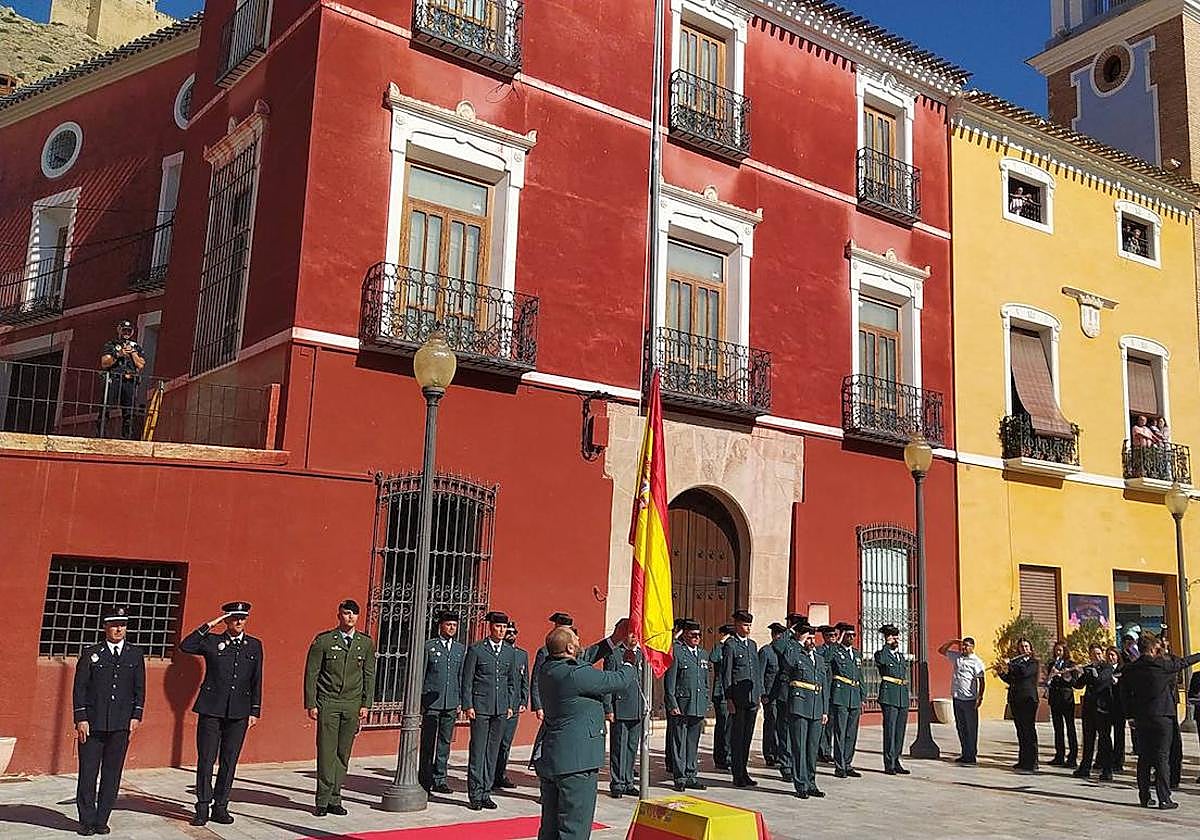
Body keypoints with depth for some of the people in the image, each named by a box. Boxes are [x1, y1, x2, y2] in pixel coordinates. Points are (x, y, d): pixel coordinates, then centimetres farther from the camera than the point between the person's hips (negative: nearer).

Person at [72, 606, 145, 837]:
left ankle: (102, 820, 15)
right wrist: (81, 719, -6)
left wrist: (136, 716, 1)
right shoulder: (90, 654, 4)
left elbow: (140, 688, 10)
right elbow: (79, 688, 2)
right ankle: (87, 821, 13)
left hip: (121, 724, 2)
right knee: (88, 772, 2)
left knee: (112, 774, 5)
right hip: (93, 723, -1)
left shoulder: (136, 654, 9)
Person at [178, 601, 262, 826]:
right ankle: (202, 808, 10)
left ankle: (220, 807, 16)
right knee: (206, 759, 0)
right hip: (211, 708, -2)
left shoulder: (255, 645, 9)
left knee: (230, 761, 6)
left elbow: (257, 681, 10)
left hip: (239, 712, 2)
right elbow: (185, 646, -13)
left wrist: (255, 711, 6)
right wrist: (208, 626, -12)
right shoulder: (212, 641, 4)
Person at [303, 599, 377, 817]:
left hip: (352, 705, 3)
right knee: (326, 752, -5)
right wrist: (311, 704, -5)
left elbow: (369, 676, 11)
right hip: (327, 703, -3)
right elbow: (311, 674, 0)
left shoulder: (366, 643, 8)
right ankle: (322, 801, 3)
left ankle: (335, 799, 14)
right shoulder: (323, 641, 0)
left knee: (343, 754, 5)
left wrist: (366, 704, 4)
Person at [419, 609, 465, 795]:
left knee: (444, 743, 8)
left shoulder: (461, 649, 11)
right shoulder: (428, 646, 0)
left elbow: (462, 677, 13)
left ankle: (439, 780, 16)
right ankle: (425, 781, 11)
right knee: (428, 744, 2)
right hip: (431, 703, -3)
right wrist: (419, 701, -4)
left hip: (451, 704, 4)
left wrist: (461, 702, 8)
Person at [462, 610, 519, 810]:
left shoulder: (510, 652, 11)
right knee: (477, 751, -2)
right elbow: (467, 680, -2)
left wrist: (511, 706, 9)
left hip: (501, 709, 4)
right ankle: (475, 795, 6)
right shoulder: (476, 649, -2)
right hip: (480, 707, -4)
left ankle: (486, 793, 15)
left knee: (493, 751, 7)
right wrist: (468, 706, -8)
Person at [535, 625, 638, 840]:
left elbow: (585, 659, 18)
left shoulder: (547, 669, 4)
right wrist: (630, 663, 9)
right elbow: (621, 681, -12)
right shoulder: (575, 675, -21)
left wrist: (614, 641, 16)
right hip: (575, 762, -9)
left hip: (548, 759, 9)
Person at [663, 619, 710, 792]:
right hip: (681, 705, -6)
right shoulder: (675, 651, -6)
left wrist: (706, 702, 13)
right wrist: (672, 705, -13)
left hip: (698, 706, 6)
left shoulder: (703, 653, 15)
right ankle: (680, 777, 8)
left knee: (693, 742, 11)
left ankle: (691, 776, 19)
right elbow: (669, 681, -9)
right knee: (679, 742, 1)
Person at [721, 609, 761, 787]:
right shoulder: (730, 644, -7)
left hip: (752, 698, 6)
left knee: (747, 736, 11)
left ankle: (744, 772, 19)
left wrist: (759, 694, 13)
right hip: (737, 698, -6)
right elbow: (726, 674, -9)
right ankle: (738, 775, 7)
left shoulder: (752, 644, 15)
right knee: (737, 736, 1)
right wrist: (729, 699, -13)